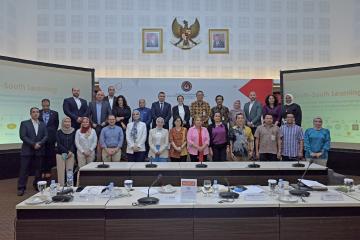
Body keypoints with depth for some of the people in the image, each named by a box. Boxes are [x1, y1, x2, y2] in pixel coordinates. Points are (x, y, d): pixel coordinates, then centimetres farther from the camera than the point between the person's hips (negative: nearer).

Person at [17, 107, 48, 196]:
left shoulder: (43, 124, 12)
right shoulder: (24, 123, 2)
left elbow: (46, 136, 5)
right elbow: (23, 136, -8)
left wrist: (40, 143, -12)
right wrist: (33, 144, -14)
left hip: (39, 150, 3)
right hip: (27, 150, -3)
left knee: (38, 169, 7)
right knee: (24, 170, 0)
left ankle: (37, 185, 22)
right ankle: (21, 188, 6)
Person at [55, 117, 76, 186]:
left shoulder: (73, 131, 5)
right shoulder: (59, 132, 1)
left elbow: (74, 143, 5)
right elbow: (58, 144, -3)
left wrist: (70, 152, -11)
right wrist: (67, 151, -11)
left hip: (71, 154, 1)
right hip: (60, 154, -1)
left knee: (70, 171, 0)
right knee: (61, 171, -2)